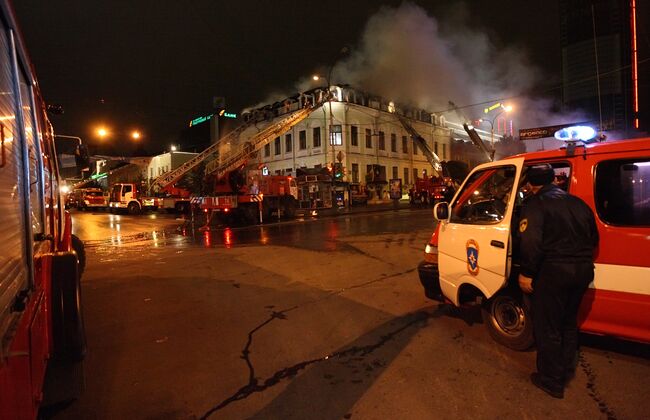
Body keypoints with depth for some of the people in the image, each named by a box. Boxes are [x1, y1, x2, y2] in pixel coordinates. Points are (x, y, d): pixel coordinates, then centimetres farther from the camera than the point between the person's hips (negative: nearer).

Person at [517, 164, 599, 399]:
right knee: (569, 323, 25)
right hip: (583, 270, 7)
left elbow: (530, 241, -22)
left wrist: (526, 273, -15)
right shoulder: (577, 202, 12)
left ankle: (551, 381, 20)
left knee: (548, 328, 8)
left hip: (554, 270, -7)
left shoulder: (535, 204, -9)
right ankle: (566, 372, 40)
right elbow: (593, 238, 20)